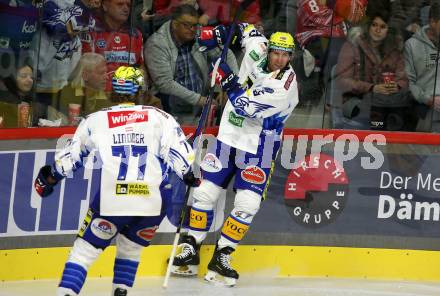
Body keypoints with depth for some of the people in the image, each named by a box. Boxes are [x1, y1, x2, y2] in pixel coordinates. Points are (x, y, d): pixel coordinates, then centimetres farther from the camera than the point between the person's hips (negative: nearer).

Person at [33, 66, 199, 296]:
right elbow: (179, 151, 6)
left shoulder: (96, 120, 14)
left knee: (85, 249, 8)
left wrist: (49, 177, 37)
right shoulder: (160, 117, 13)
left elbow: (71, 154, 21)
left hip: (112, 199, -1)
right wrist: (191, 177, 22)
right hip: (153, 201, 2)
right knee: (130, 248, 25)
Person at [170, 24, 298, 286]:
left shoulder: (285, 86, -22)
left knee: (247, 205, -11)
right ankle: (190, 252, 13)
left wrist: (227, 78, -22)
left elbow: (247, 106, -28)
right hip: (229, 137, 5)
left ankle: (221, 258, 0)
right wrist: (219, 33, 7)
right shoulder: (257, 51, -5)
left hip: (258, 149, -5)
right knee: (205, 193, 3)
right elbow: (250, 30, 19)